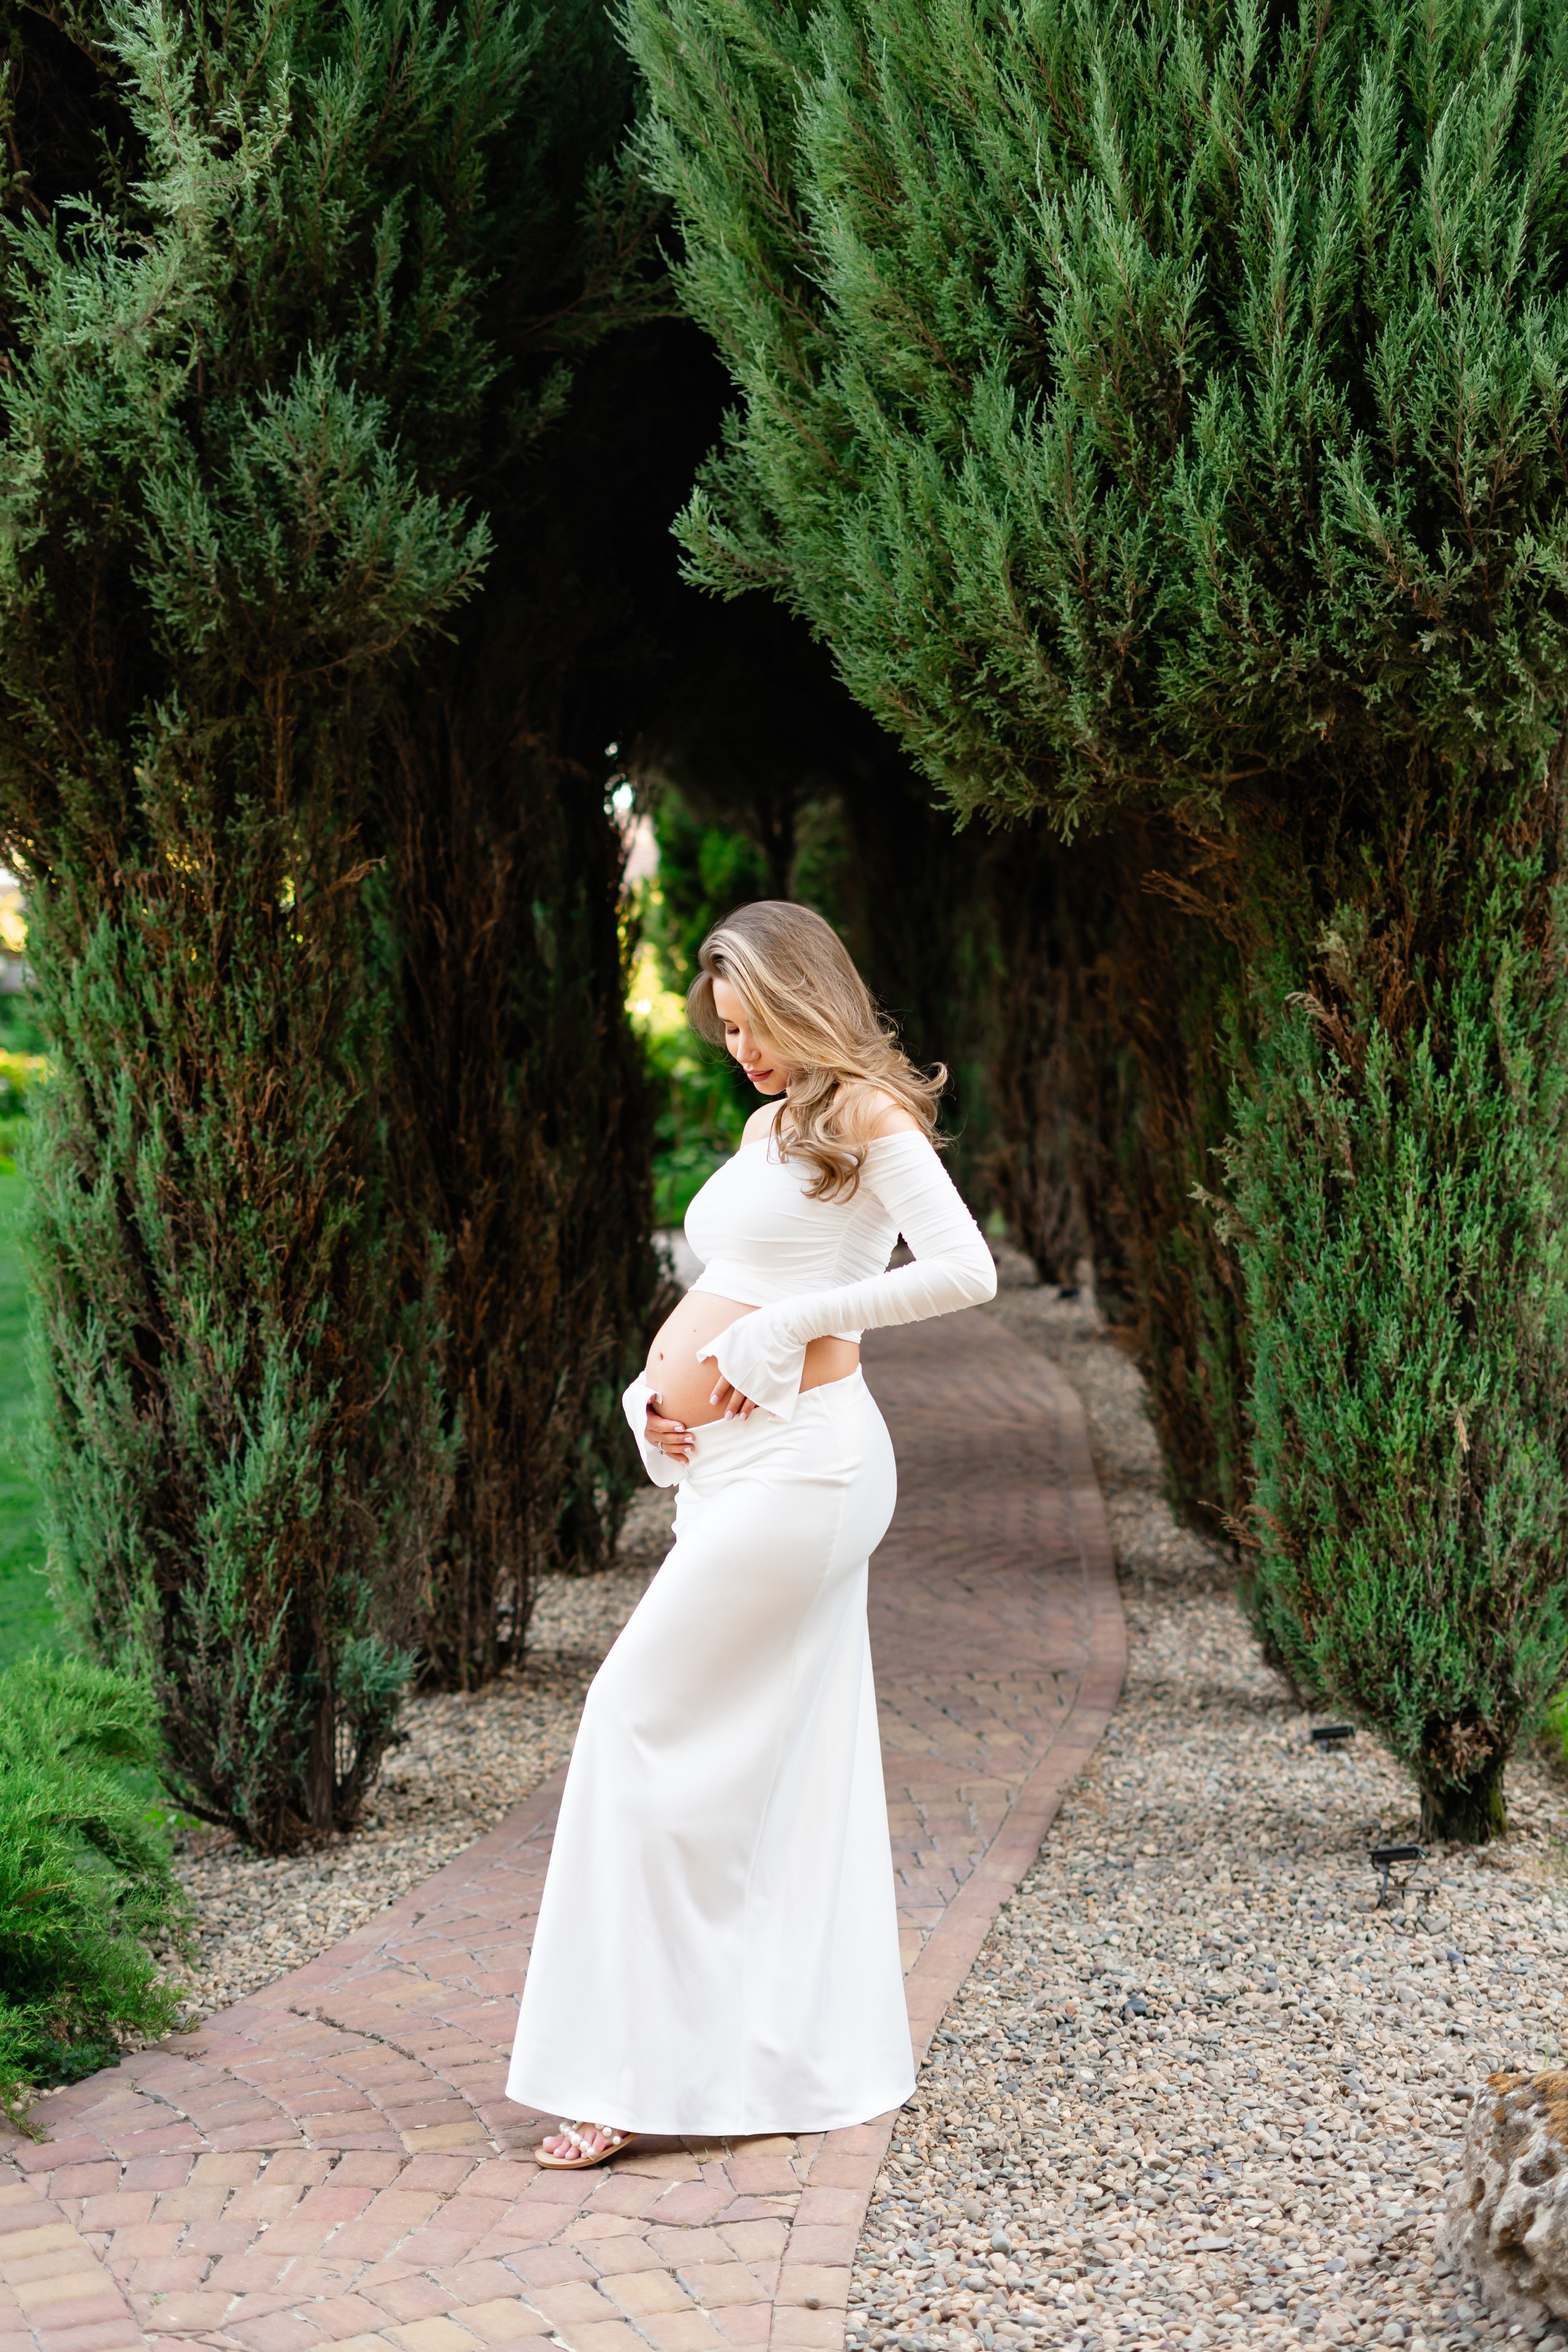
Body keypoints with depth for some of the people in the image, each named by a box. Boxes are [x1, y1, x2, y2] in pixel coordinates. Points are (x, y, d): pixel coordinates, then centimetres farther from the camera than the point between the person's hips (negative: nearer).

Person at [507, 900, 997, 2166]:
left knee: (645, 1717, -9)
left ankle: (645, 2062, -3)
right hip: (728, 1466, 9)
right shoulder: (767, 1125, 19)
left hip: (797, 1460, -9)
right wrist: (654, 1386, 7)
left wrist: (794, 1321, -15)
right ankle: (815, 2058, 17)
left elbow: (967, 1270, -18)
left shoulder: (867, 1113, -6)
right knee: (788, 1760, 10)